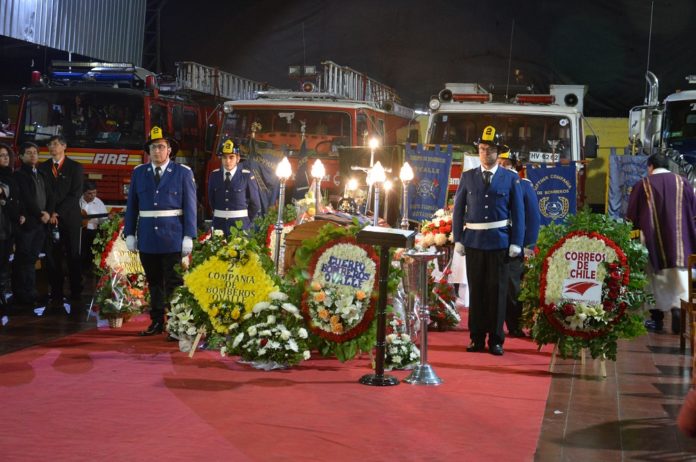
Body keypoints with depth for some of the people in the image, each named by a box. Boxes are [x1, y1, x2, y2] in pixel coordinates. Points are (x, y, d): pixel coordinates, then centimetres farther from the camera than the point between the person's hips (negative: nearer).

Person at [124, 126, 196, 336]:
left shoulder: (183, 173, 0)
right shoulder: (138, 173, 8)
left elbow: (189, 206, -2)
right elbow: (132, 206, 9)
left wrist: (188, 237, -7)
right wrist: (129, 233, 4)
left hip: (172, 238, -3)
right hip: (147, 238, 3)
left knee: (173, 283, 0)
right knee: (154, 283, 9)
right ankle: (157, 322, 16)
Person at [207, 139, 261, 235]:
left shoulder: (247, 176, -7)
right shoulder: (214, 175, 3)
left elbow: (255, 204, 1)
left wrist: (245, 221, 8)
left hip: (239, 224, -3)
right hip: (219, 224, 3)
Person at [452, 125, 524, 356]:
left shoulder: (511, 179, 2)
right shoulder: (467, 177, 6)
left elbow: (518, 213, 2)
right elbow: (458, 209, 7)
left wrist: (516, 243, -4)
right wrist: (458, 240, 1)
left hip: (500, 242, -1)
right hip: (474, 242, 2)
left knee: (497, 291, 2)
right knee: (476, 290, 6)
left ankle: (496, 340, 9)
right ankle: (477, 338, 13)